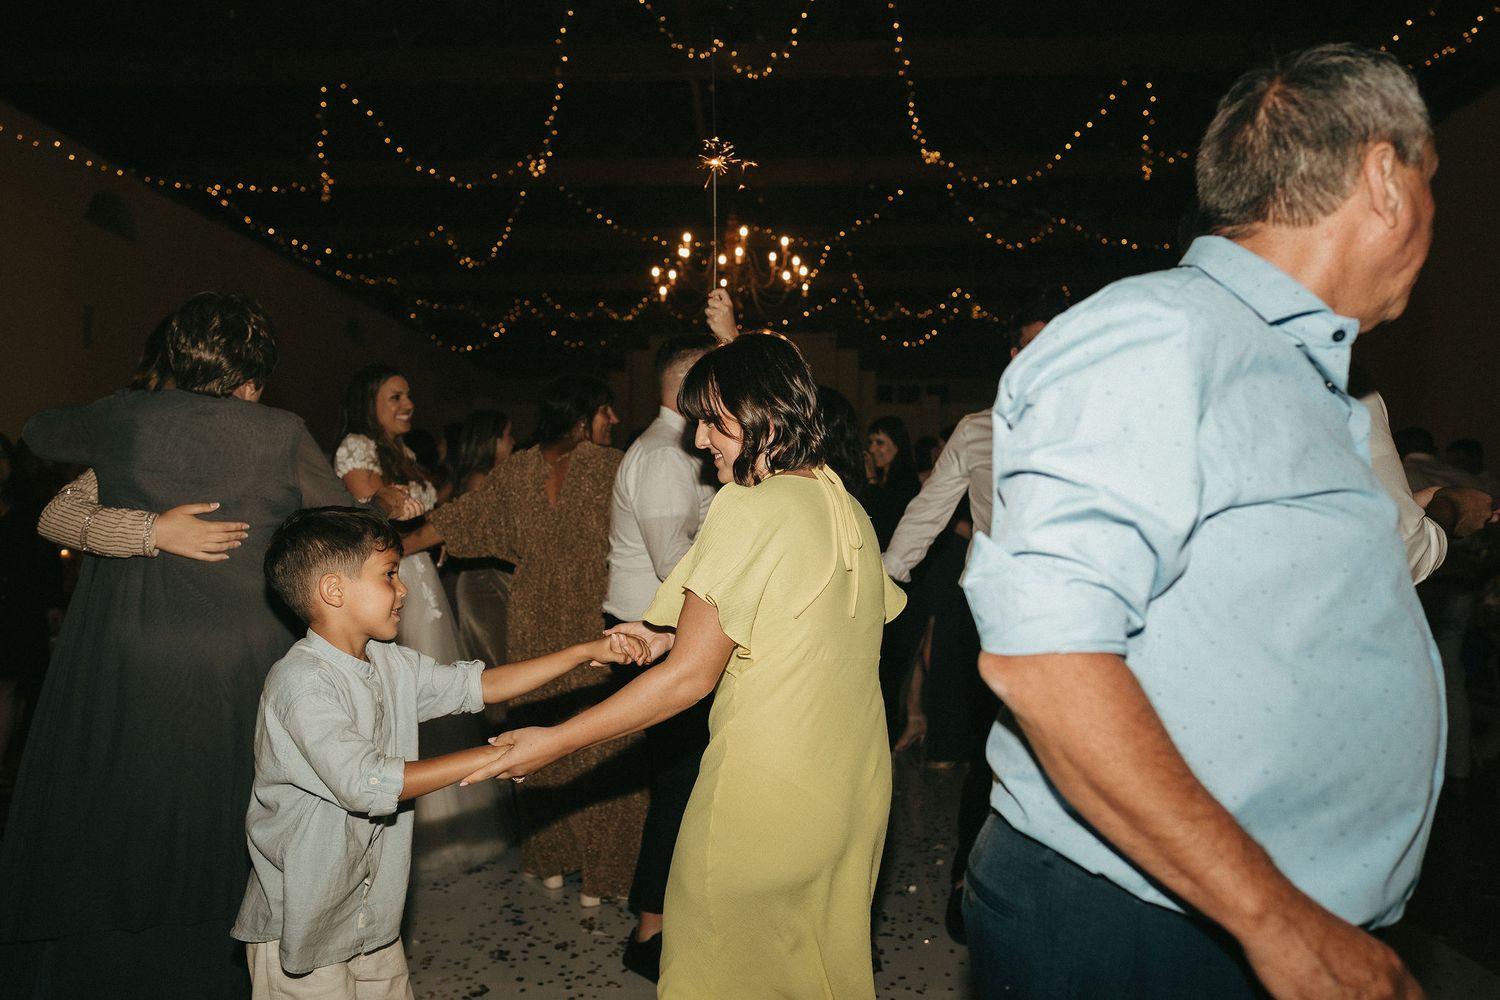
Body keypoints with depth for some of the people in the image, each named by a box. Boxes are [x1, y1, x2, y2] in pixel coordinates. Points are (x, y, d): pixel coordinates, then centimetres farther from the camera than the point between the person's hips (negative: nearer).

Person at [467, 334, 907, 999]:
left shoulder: (748, 509, -17)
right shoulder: (851, 511, 5)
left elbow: (690, 677, -18)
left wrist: (556, 742, -12)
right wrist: (677, 638, 13)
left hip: (765, 796, -7)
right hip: (858, 788, 7)